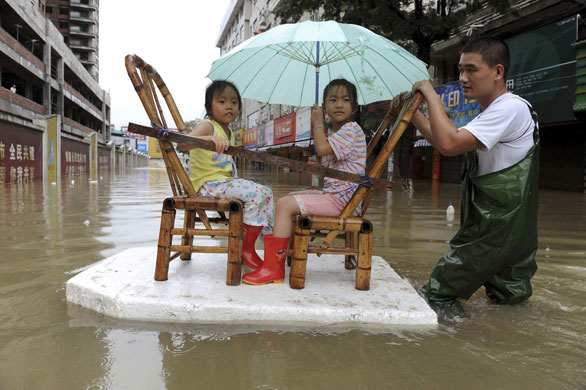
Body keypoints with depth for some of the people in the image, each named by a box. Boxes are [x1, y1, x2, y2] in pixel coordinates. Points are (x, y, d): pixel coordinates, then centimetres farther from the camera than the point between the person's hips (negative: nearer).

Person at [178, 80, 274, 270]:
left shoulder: (228, 132, 18)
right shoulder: (208, 126, -10)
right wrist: (209, 139, -49)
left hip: (225, 181, 9)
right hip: (208, 184, -9)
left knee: (267, 192, 4)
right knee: (256, 193, -25)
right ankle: (246, 248, -17)